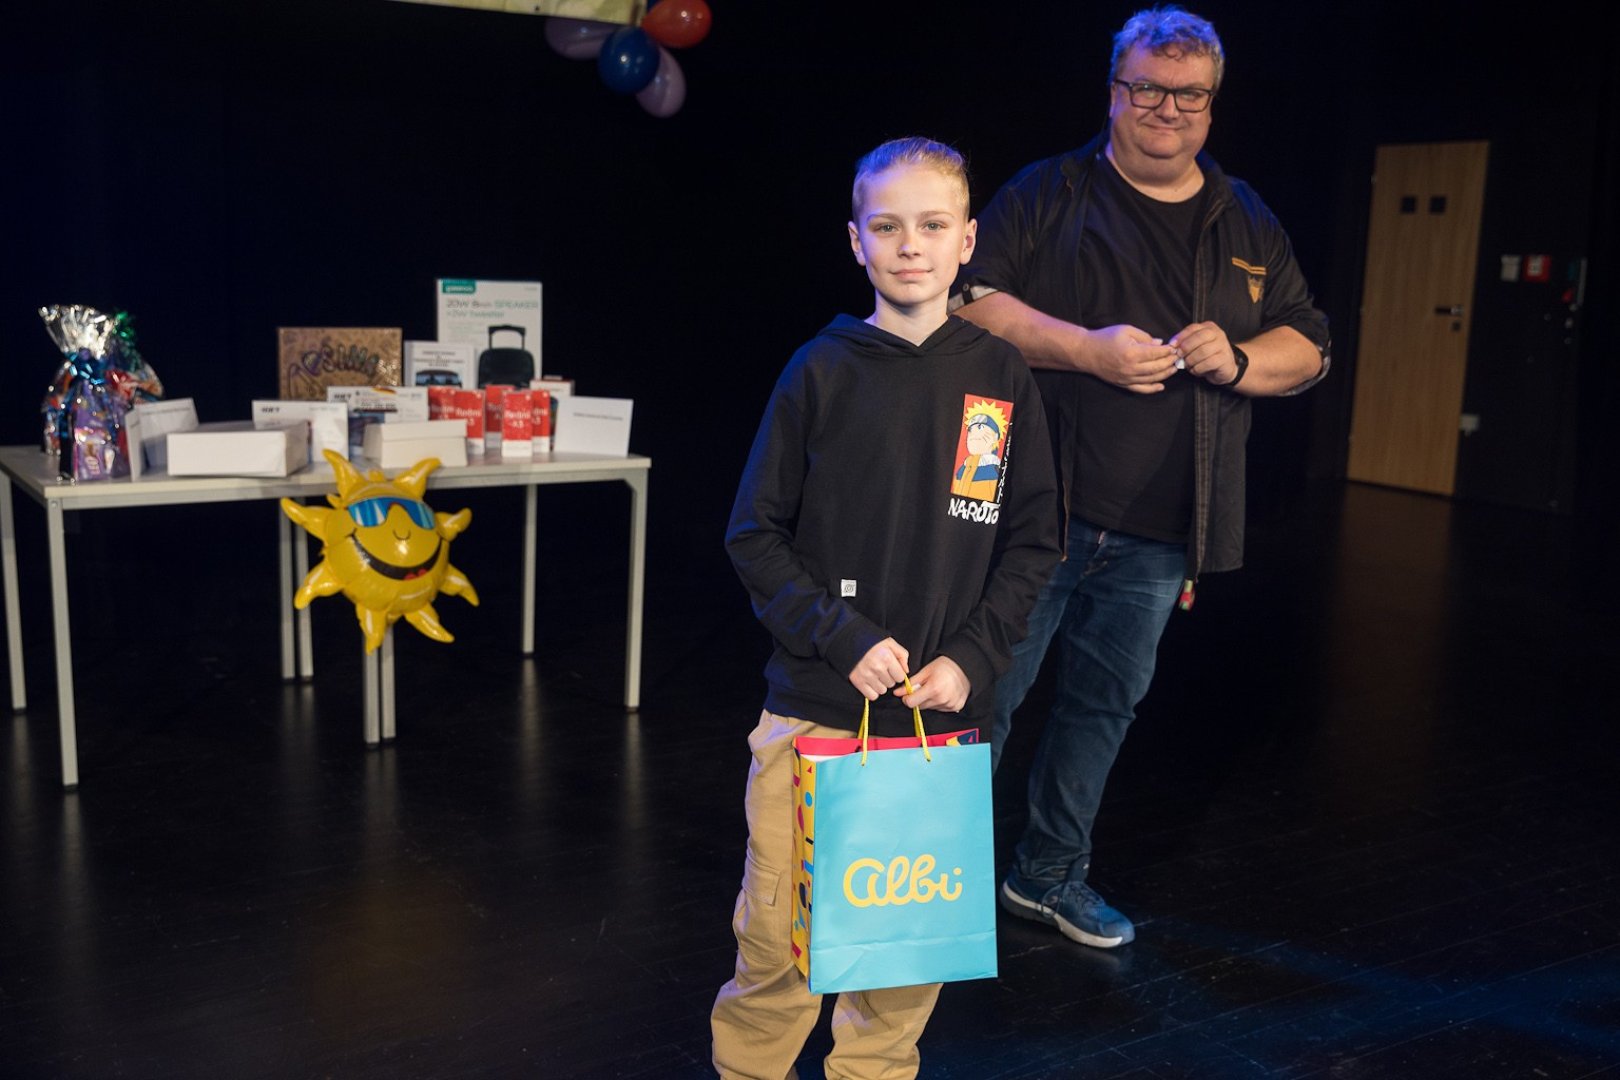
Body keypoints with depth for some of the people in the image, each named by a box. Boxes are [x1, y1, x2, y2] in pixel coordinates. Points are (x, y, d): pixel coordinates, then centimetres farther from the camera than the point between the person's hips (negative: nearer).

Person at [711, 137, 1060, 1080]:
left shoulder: (1002, 378, 2)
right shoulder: (823, 371, -3)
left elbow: (1032, 542, 6)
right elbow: (756, 536, -2)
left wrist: (970, 657, -7)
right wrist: (847, 639, -13)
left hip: (942, 717, 2)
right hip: (815, 708, -1)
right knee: (779, 929, 6)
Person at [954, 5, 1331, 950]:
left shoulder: (1249, 225, 14)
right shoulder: (1049, 193, 0)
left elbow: (1311, 348, 15)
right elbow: (971, 300, -9)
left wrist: (1239, 361, -7)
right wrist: (1086, 348, -19)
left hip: (1161, 532, 5)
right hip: (1038, 507, -4)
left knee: (1107, 700, 14)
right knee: (989, 691, 1)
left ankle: (1051, 873, 31)